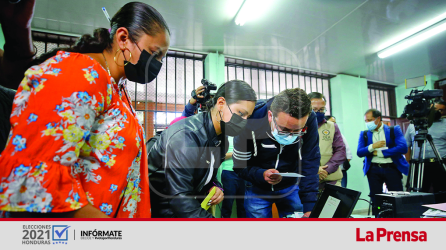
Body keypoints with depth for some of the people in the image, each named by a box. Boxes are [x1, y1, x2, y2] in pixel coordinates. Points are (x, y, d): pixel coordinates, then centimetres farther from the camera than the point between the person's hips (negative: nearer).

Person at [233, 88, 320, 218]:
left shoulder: (310, 120, -23)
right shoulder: (250, 122, -28)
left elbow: (310, 164, -19)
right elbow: (240, 166, -17)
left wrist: (309, 207, -23)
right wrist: (262, 175, -36)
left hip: (291, 188, 2)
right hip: (258, 189, -1)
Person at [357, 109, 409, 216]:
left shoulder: (394, 130, 4)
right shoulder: (364, 134, 10)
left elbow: (403, 148, -9)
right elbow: (359, 152, 1)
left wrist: (380, 152, -9)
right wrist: (372, 146, -16)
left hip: (392, 168, -2)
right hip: (373, 169, 2)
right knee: (375, 199, 5)